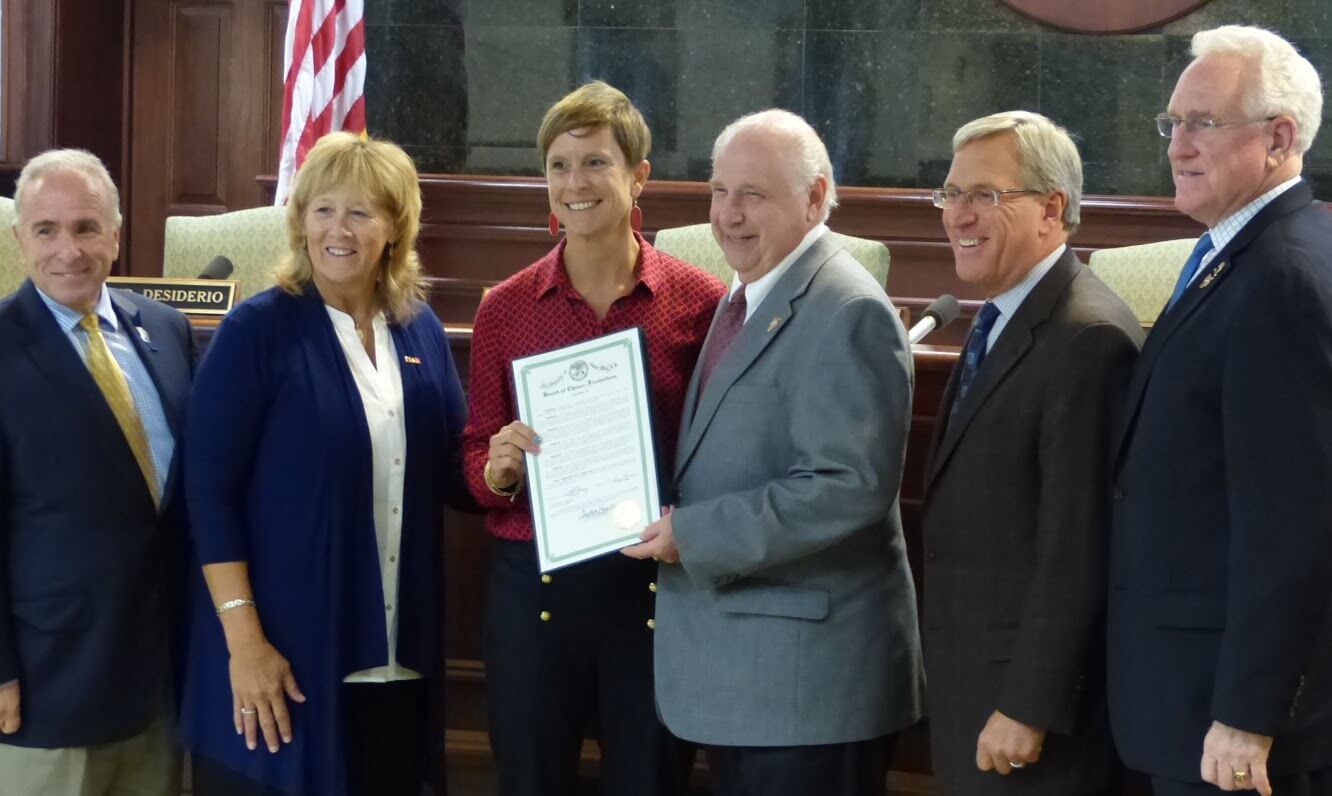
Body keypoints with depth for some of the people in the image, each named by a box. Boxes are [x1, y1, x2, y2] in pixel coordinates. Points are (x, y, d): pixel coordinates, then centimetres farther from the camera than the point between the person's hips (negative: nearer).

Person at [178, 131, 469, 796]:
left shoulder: (421, 330, 7)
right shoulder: (256, 330, -8)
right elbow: (209, 492, -11)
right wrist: (244, 640, -17)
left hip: (397, 656, 5)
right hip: (287, 654, -5)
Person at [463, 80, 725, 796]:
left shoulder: (701, 301, -3)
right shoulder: (504, 309, 2)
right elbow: (475, 458, 7)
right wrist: (497, 469, -14)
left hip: (655, 586, -1)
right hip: (534, 587, 1)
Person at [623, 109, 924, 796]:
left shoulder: (847, 314, -16)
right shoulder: (745, 299, 15)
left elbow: (850, 487, -25)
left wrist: (693, 535, -20)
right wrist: (675, 523, 5)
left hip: (806, 672, -9)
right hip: (738, 664, 9)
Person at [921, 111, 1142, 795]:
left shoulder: (1086, 339, -19)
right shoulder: (998, 323, 12)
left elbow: (1077, 547, -22)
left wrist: (1028, 709, -21)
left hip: (1028, 688, -9)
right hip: (971, 686, 9)